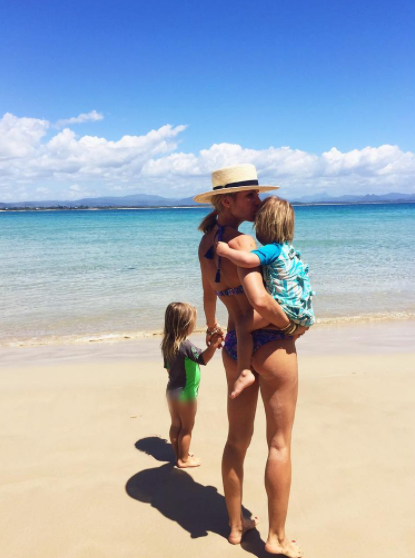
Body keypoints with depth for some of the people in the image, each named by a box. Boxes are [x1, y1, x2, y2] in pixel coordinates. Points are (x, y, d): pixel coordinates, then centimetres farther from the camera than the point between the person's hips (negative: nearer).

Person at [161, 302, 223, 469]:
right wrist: (213, 346, -53)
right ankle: (183, 459, 19)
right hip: (185, 392, -7)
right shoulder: (186, 345, -24)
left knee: (176, 425, 18)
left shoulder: (167, 344, 0)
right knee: (187, 427, 8)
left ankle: (179, 454, 32)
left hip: (172, 390, 7)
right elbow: (202, 359, -38)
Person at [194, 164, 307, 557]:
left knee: (237, 439, 18)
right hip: (271, 347, -7)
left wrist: (211, 328, 37)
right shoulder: (242, 242, -21)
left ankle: (236, 525, 34)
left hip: (234, 348, 8)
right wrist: (292, 325, -16)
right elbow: (260, 301, -36)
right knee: (280, 443, 8)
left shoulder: (206, 244, 4)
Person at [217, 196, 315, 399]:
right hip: (302, 311, 10)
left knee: (243, 325, -14)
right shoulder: (287, 248, 17)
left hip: (286, 307, -10)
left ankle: (244, 372, -15)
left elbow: (248, 260, -31)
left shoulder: (271, 249, -13)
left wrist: (226, 251, -19)